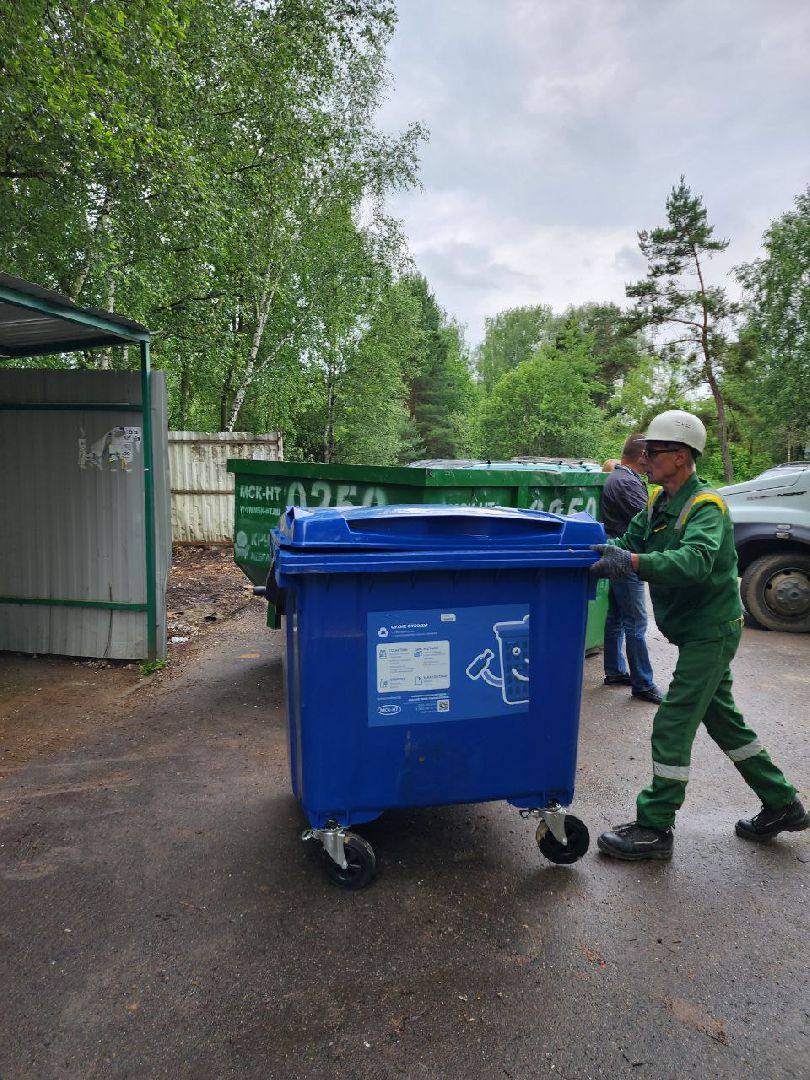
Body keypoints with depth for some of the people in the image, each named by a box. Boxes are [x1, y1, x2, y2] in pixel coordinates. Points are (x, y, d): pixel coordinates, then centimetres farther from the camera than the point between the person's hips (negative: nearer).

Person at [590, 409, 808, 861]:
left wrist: (633, 562, -51)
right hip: (698, 631, 9)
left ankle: (654, 829, 4)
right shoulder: (659, 503, 7)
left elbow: (696, 559, -39)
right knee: (722, 719, 19)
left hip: (711, 630, -9)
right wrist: (606, 551, -19)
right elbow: (630, 542, 1)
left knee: (673, 725, -7)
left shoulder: (706, 506, -21)